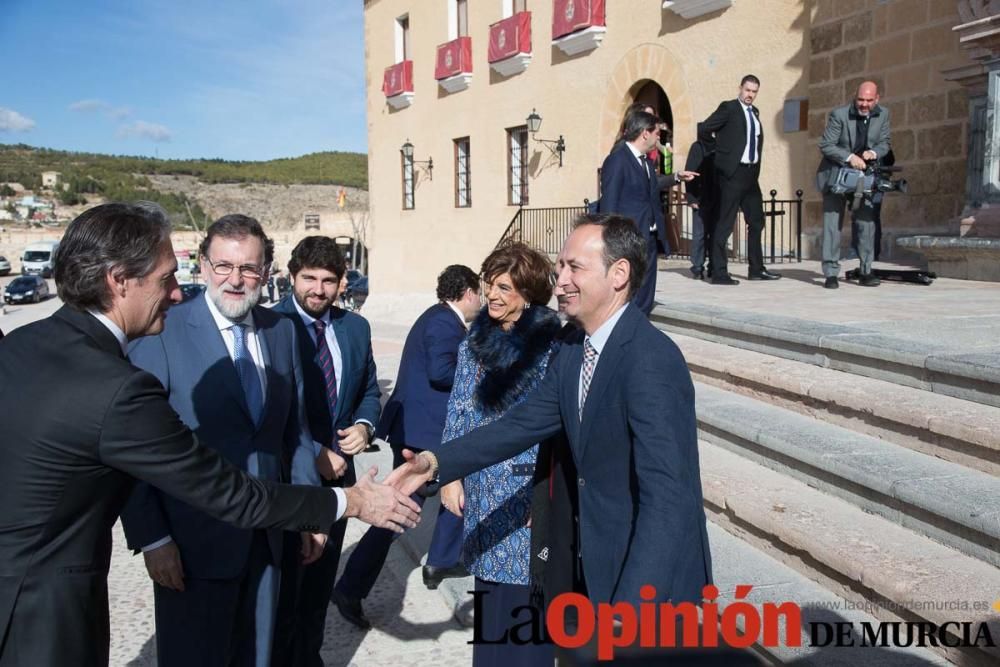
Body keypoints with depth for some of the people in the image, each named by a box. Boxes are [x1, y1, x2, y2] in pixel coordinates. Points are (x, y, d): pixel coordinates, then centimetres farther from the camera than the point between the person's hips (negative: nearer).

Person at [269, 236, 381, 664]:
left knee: (320, 583, 20)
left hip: (337, 470, 6)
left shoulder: (356, 327, 4)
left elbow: (369, 391, 13)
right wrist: (313, 454, -18)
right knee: (284, 585, 9)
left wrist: (364, 425, -7)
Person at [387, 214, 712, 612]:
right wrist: (437, 463, -7)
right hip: (599, 562, 8)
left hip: (651, 577, -8)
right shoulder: (573, 349, 1)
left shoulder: (651, 359, -26)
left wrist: (630, 606, -38)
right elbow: (527, 421, 4)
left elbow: (666, 496, -32)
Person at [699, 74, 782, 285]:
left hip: (751, 173, 8)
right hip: (732, 172, -8)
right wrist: (720, 146, 4)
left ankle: (757, 269, 24)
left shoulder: (755, 112, 15)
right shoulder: (728, 108, -5)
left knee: (757, 221, 13)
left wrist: (757, 161, 12)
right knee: (725, 224, -6)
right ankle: (719, 273, -2)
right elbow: (703, 129, -10)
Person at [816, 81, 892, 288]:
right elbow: (825, 145, -15)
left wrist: (874, 152, -17)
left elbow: (884, 143, 6)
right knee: (832, 223, -5)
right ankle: (831, 274, -1)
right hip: (837, 175, -4)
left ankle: (866, 272, 11)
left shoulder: (882, 115, -2)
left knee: (867, 222, 3)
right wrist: (849, 157, -27)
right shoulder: (839, 115, -15)